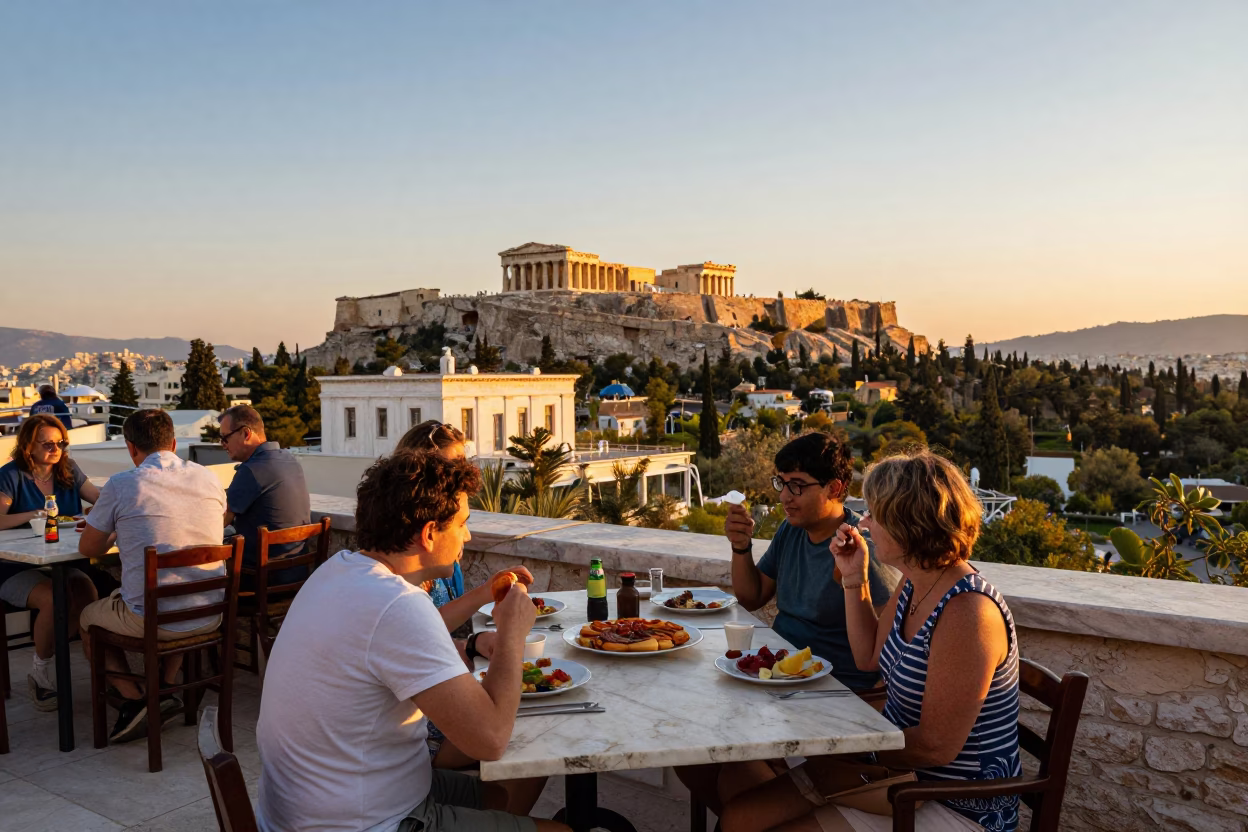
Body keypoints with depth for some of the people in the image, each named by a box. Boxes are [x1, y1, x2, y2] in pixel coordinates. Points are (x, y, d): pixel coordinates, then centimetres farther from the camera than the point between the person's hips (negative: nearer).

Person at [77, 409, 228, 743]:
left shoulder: (121, 485, -8)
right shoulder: (209, 479, 3)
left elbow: (88, 549, 5)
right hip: (210, 617, 4)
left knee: (87, 617, 27)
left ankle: (135, 700, 12)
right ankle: (167, 690, 27)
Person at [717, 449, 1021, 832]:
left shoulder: (966, 613, -27)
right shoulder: (914, 584, 1)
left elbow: (937, 746, -24)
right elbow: (870, 656, 15)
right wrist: (855, 580, 3)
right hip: (895, 766, 8)